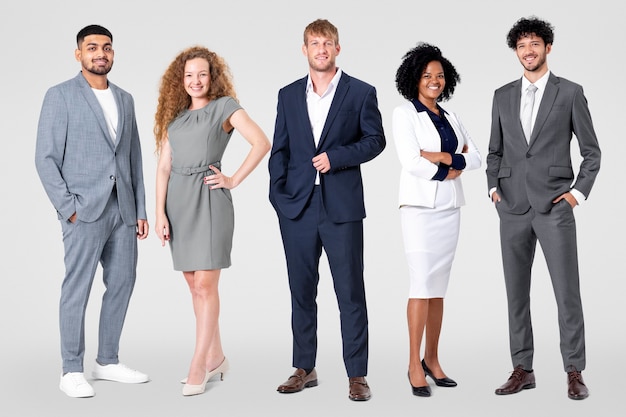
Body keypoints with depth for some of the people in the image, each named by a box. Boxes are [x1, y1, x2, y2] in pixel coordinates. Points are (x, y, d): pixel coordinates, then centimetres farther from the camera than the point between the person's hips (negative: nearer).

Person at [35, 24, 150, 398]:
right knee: (77, 289, -2)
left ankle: (108, 361, 21)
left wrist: (141, 209, 12)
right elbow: (46, 157, -5)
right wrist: (67, 207, -12)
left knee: (122, 284, 8)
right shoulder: (60, 96, -1)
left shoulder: (125, 99, 16)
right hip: (84, 210, -6)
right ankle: (72, 371, 6)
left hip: (123, 209, 6)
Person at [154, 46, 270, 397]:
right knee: (194, 285, 10)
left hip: (210, 199, -5)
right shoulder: (174, 115, 14)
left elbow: (262, 143, -9)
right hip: (178, 200, 6)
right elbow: (164, 167, 9)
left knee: (205, 285, -8)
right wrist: (160, 213, 0)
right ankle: (216, 357, 22)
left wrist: (234, 180, -8)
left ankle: (199, 367, -3)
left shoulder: (225, 106, 1)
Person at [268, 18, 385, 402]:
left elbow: (375, 139, 2)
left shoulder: (361, 92, 3)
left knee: (351, 292, -1)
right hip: (297, 207, 3)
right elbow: (280, 149, 12)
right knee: (301, 291, 10)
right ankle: (305, 369, 21)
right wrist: (278, 193, 1)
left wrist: (336, 157, -11)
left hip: (342, 207, -3)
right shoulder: (289, 95, 12)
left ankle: (357, 375, 6)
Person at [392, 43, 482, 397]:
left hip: (450, 208, 6)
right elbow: (411, 162, -14)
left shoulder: (451, 117, 15)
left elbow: (476, 158, 7)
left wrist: (442, 157, -9)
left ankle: (432, 359, 15)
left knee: (439, 288, 8)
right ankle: (414, 364, -2)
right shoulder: (404, 113, -2)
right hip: (420, 206, -5)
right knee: (422, 285, -9)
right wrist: (453, 166, -6)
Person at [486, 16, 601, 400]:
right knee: (516, 292, 6)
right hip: (513, 208, 4)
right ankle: (522, 370, 15)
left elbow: (592, 151, 4)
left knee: (567, 291, -3)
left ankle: (575, 372, 6)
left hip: (555, 206, -3)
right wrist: (493, 187, 5)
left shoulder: (570, 93, 1)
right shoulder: (503, 96, 11)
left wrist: (579, 192, -5)